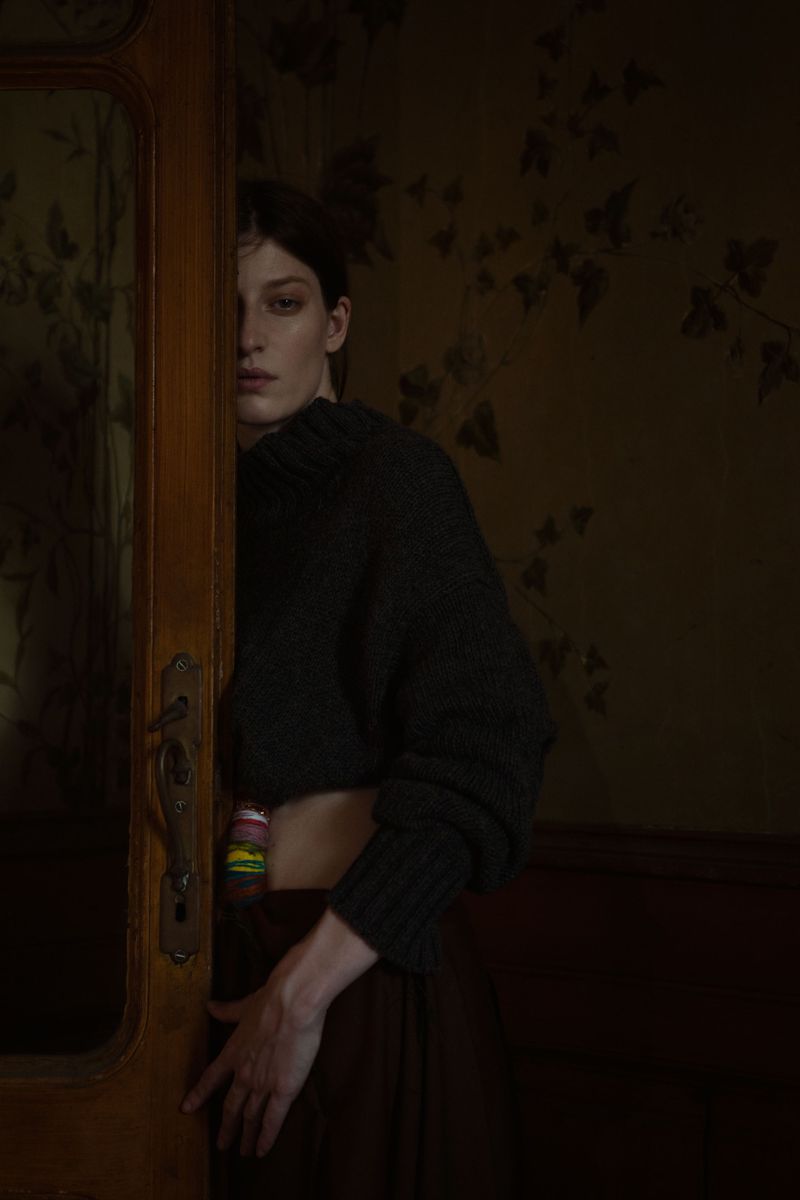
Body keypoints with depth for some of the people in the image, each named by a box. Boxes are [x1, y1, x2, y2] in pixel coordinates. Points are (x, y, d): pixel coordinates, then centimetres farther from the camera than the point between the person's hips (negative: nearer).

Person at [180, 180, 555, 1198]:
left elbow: (486, 744, -21)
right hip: (237, 951, 6)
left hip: (365, 961, -6)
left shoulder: (393, 475, -10)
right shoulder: (228, 497, 12)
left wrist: (303, 985, -23)